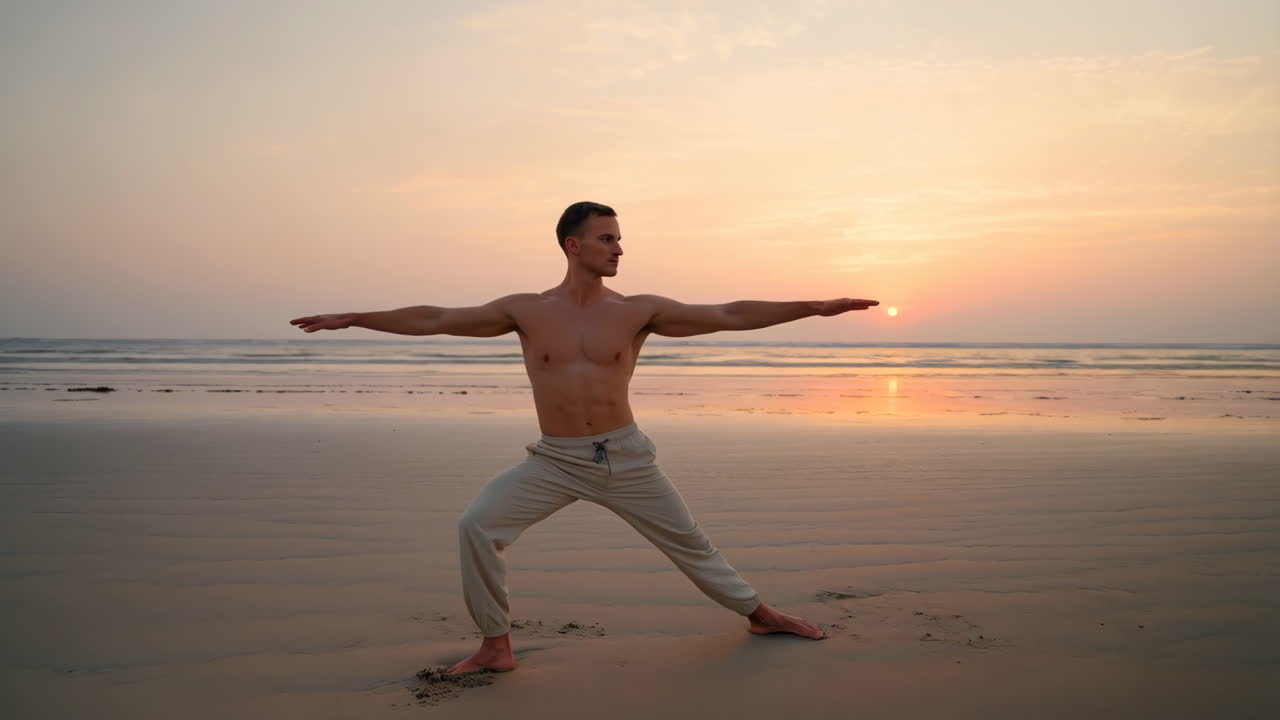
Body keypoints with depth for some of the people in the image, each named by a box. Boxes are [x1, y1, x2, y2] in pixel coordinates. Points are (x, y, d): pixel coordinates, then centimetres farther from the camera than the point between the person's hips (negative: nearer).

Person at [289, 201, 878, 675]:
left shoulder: (638, 311, -4)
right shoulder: (527, 311, -3)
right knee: (476, 526, -16)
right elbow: (434, 320, -1)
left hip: (625, 456, 0)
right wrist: (353, 318, -3)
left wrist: (812, 307, -11)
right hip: (554, 461, 1)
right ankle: (496, 645, 1)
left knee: (689, 542, 9)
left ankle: (759, 615, 34)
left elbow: (729, 315, -7)